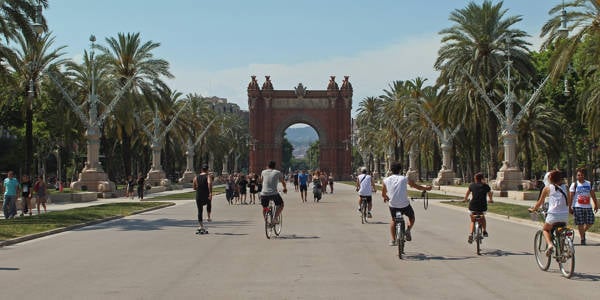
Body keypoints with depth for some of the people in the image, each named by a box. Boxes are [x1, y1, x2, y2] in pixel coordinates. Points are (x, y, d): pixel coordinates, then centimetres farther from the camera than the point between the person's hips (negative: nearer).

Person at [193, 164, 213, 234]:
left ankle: (201, 227, 4)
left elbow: (194, 188, 12)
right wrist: (210, 193, -28)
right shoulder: (208, 176, -3)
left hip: (198, 197, 2)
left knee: (200, 211, 9)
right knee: (209, 204, 32)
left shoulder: (196, 177, 8)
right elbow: (209, 183, -24)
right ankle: (209, 217, 23)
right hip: (206, 197, -2)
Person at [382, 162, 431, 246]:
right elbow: (417, 186, 11)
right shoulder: (405, 179, -1)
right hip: (405, 205, -2)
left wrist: (386, 198, 40)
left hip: (393, 205, 2)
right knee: (411, 217, 26)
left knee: (393, 220, 27)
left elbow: (383, 194, 16)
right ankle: (408, 230, -1)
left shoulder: (386, 180, 3)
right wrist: (426, 188, 30)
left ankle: (393, 240, 20)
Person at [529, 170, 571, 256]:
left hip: (553, 215, -3)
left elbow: (540, 202, 9)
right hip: (565, 216, 3)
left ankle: (550, 245, -4)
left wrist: (533, 209, 26)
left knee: (545, 229, 22)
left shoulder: (547, 188, 3)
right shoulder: (565, 187, 11)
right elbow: (569, 202, 16)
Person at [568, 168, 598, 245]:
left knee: (590, 223, 1)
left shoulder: (589, 184, 9)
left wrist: (596, 205, 11)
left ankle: (583, 232, 28)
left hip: (588, 206, 4)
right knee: (580, 223, -5)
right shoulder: (574, 184, -1)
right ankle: (582, 238, 7)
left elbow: (593, 195, 14)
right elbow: (570, 196, -3)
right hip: (578, 207, -4)